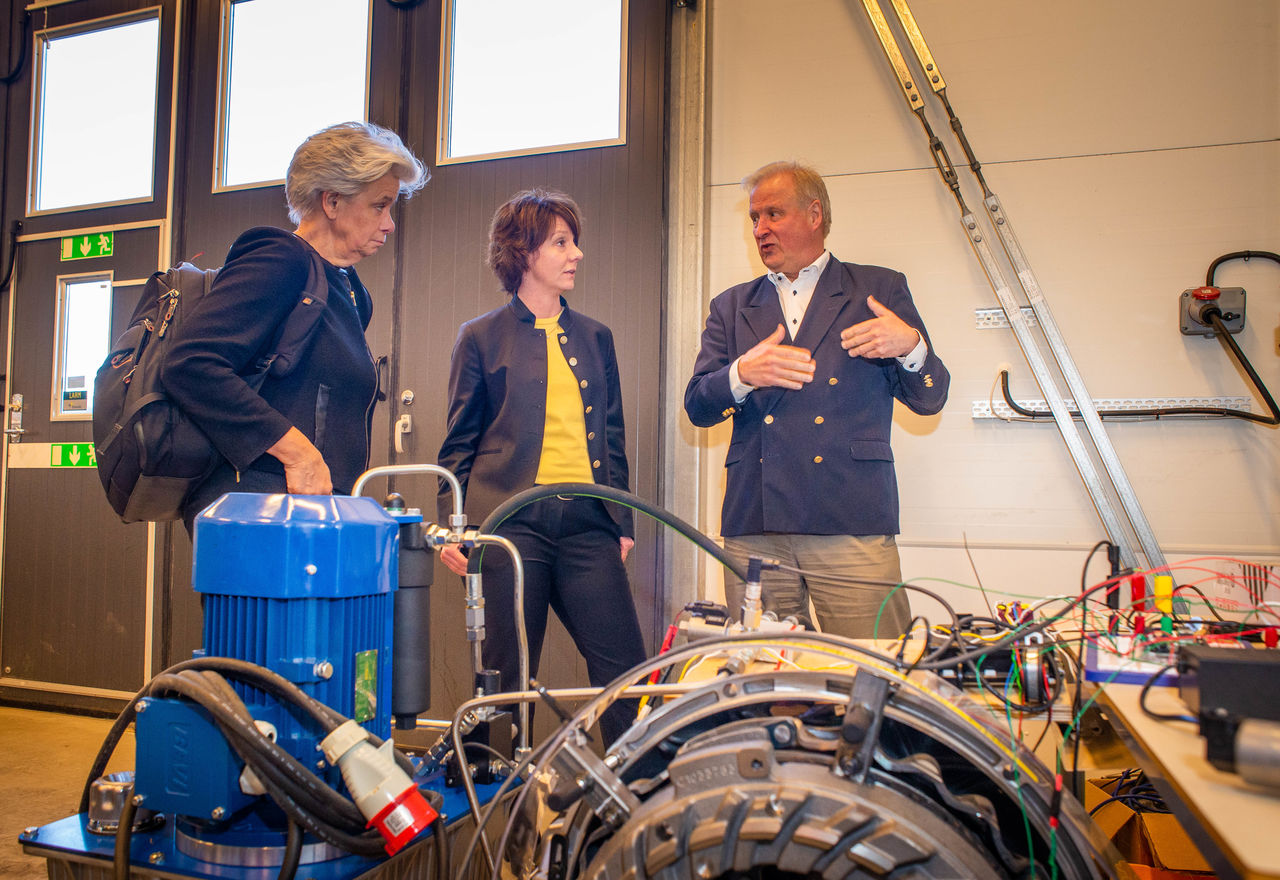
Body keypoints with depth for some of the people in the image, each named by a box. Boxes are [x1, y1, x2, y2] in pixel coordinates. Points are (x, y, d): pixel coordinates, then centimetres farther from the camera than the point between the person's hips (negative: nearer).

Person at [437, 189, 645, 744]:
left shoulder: (596, 338, 17)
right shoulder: (482, 337, 7)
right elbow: (459, 444, 8)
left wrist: (623, 521, 13)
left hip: (588, 524, 3)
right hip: (512, 524, -3)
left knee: (626, 671, -1)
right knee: (508, 680, 4)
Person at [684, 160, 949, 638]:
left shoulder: (880, 289, 13)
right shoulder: (731, 307, 18)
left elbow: (929, 400, 9)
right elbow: (696, 406, 9)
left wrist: (910, 346, -12)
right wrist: (743, 374, -11)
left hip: (851, 525, -2)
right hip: (753, 529, 2)